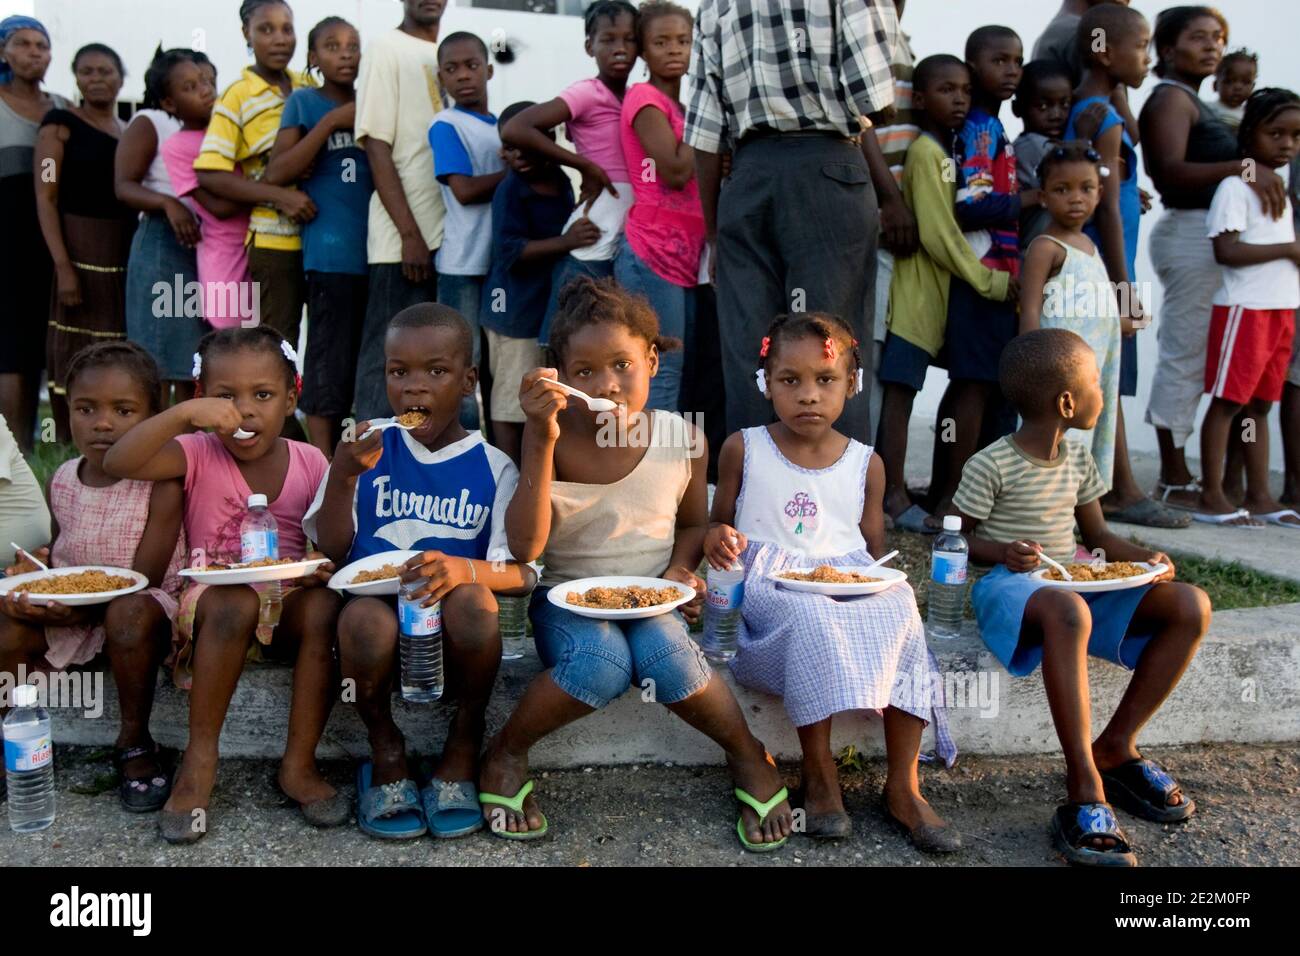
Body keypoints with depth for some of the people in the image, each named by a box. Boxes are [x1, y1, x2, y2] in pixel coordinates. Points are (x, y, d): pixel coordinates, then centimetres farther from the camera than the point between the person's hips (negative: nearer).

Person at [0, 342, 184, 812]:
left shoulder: (161, 483, -16)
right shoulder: (62, 480, 1)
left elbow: (144, 577, -18)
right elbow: (58, 551, 14)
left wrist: (83, 610, -28)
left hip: (140, 605, -5)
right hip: (64, 604, 6)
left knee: (130, 614, -37)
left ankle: (134, 740, -15)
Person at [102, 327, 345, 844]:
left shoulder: (311, 463, 3)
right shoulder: (199, 454, -2)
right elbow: (119, 463, -20)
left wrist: (324, 568, -16)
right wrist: (184, 413, -31)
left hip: (287, 606, 2)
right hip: (212, 603, -2)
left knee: (324, 605, -32)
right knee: (235, 602, -37)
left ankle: (299, 762, -19)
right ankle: (200, 757, -21)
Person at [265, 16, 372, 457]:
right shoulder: (304, 102, 3)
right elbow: (275, 174, -8)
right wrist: (332, 122, -12)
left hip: (378, 249, 5)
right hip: (332, 254, -5)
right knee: (329, 363, -3)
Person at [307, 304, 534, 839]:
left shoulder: (492, 468, 2)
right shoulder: (369, 452, 6)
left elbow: (520, 573, -6)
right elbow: (330, 553, 2)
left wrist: (465, 569, -27)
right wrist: (343, 477, -13)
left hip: (451, 630, 0)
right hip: (377, 619, 1)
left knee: (471, 597, -33)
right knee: (365, 617, -33)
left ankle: (464, 744, -5)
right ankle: (386, 751, -2)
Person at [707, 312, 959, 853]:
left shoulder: (866, 464, 10)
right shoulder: (743, 450, 5)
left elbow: (874, 551, 14)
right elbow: (719, 525, 10)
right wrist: (717, 539, -14)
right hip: (770, 586, -3)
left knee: (900, 612, -28)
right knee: (811, 617, -36)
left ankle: (903, 787, -17)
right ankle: (819, 778, -19)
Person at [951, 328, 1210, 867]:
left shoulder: (1078, 461, 11)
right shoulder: (991, 467, -11)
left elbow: (1096, 535, 18)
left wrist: (1144, 558, -2)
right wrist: (1001, 552, -26)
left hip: (1074, 580, 8)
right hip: (1009, 583, -7)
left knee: (1191, 606, -10)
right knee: (1069, 612, -43)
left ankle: (1115, 746, -4)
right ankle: (1085, 793, -38)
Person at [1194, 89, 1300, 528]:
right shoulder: (1235, 186, -9)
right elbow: (1226, 250, -18)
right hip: (1245, 308, -8)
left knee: (1261, 403, 10)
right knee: (1228, 401, -5)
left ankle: (1259, 496, 14)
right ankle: (1212, 498, -1)